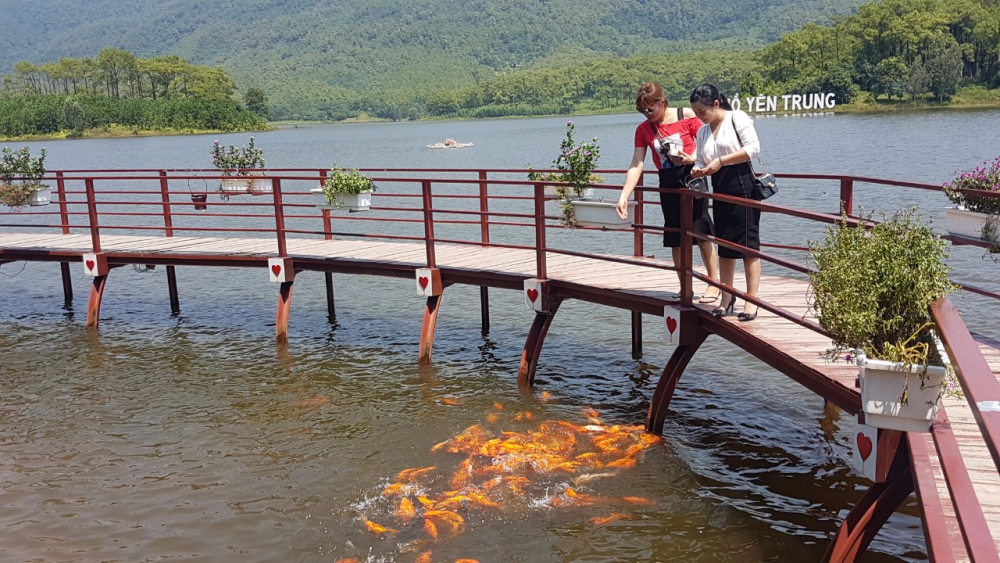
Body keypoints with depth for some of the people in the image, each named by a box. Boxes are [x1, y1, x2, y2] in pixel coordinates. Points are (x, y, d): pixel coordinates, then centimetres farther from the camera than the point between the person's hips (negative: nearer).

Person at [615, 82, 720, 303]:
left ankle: (714, 283, 7)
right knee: (675, 238, 6)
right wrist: (624, 197, -7)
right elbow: (636, 166, 1)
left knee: (701, 232, -6)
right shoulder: (643, 129, 4)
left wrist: (691, 158, -23)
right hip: (667, 183, 4)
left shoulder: (687, 116, -6)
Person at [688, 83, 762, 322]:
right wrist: (698, 169, -9)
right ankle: (727, 299, 16)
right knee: (724, 246, 9)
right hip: (719, 191, 7)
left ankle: (751, 301, -3)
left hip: (742, 187, -7)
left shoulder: (737, 118, -3)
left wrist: (721, 160, -14)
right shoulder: (702, 132, 16)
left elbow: (753, 147, -12)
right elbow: (702, 161, 15)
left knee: (748, 244, -6)